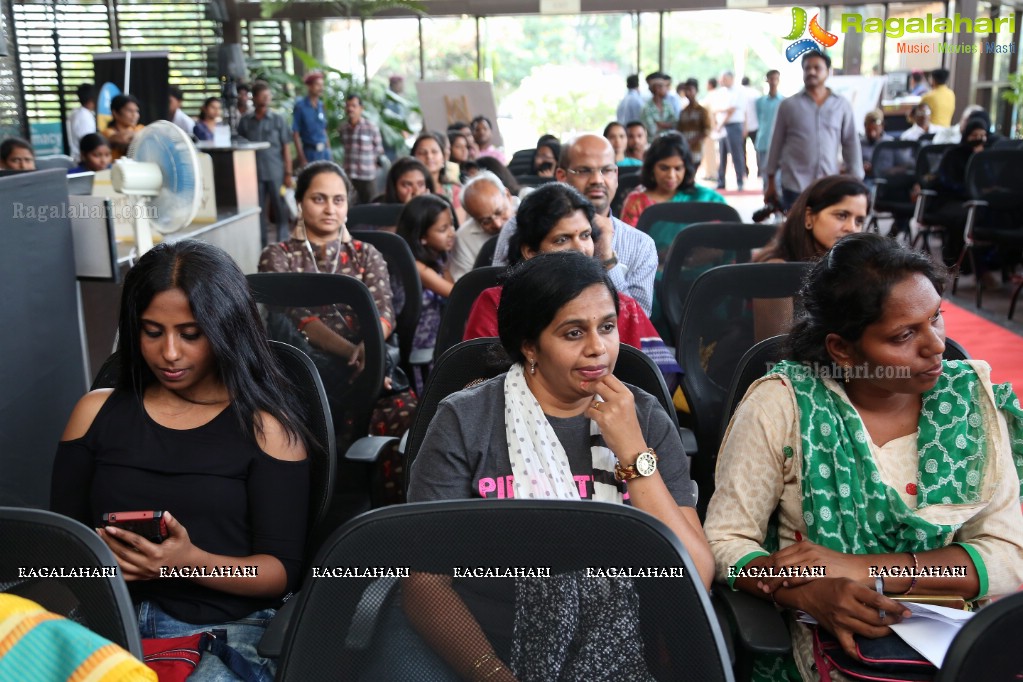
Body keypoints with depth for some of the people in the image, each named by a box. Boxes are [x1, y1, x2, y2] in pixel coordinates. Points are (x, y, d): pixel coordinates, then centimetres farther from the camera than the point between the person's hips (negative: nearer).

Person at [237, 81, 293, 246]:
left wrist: (288, 174, -3)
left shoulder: (278, 119, 2)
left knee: (281, 211, 1)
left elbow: (286, 148, 1)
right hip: (254, 173, 1)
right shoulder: (245, 121, 5)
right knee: (259, 211, 6)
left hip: (276, 173, -1)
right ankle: (262, 246, 14)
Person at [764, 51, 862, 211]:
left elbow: (851, 144, 8)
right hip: (795, 185, -1)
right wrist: (771, 182, 7)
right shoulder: (788, 105, 3)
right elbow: (776, 144, 7)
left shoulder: (842, 105, 6)